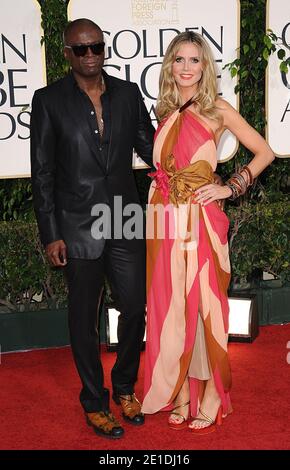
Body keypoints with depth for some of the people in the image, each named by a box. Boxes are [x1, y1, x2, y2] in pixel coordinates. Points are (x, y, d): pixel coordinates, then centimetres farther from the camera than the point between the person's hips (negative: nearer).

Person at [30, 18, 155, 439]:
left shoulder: (128, 93, 4)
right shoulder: (49, 101, -5)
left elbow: (150, 148, 7)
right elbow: (43, 173, -5)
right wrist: (51, 235, -8)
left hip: (126, 222, 3)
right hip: (79, 228, -3)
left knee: (135, 308, 10)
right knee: (84, 317, 10)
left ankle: (125, 387, 35)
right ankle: (94, 402, 28)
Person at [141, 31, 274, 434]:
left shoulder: (218, 110, 0)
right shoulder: (165, 112, 12)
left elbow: (265, 153, 1)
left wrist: (229, 188, -5)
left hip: (201, 222, -4)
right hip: (164, 222, 4)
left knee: (203, 307, 2)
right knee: (169, 309, 8)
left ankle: (209, 400, 16)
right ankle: (179, 395, 22)